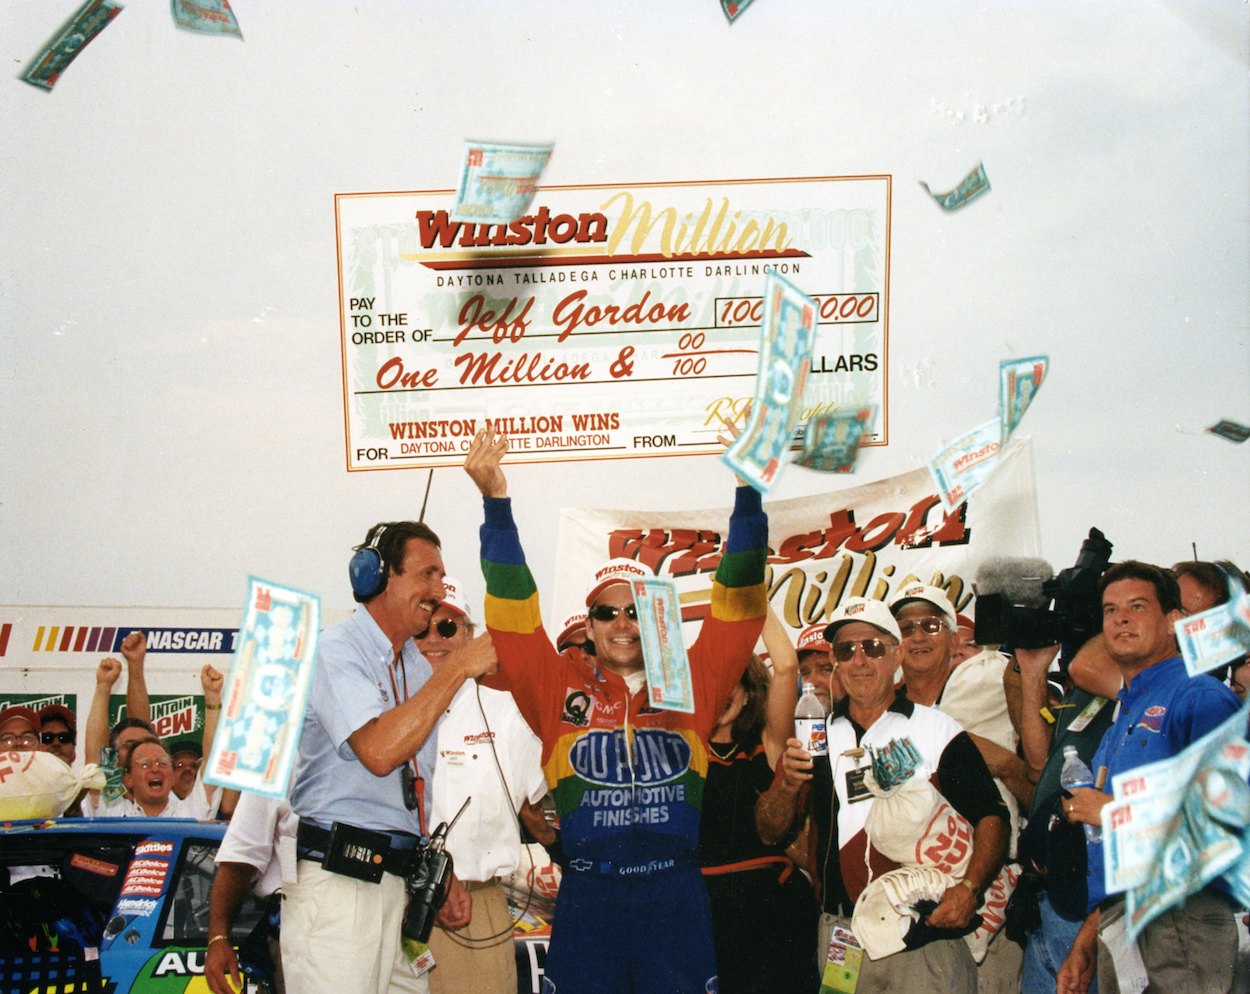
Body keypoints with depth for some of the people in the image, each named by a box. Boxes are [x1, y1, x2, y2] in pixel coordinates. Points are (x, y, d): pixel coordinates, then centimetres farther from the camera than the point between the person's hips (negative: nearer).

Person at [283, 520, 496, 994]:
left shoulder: (418, 667, 19)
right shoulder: (337, 650, -7)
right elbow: (379, 752, -22)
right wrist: (457, 668, -17)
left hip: (404, 881, 8)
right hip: (338, 879, -8)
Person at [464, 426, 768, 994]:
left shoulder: (692, 684, 8)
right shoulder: (561, 686, 6)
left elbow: (737, 604, 3)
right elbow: (513, 612, -1)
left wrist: (748, 495, -7)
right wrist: (495, 503, -10)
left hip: (677, 894, 1)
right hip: (587, 897, 0)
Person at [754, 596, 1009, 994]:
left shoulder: (940, 731, 0)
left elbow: (990, 817, -2)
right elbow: (770, 832, 7)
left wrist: (969, 887, -17)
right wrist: (788, 785, -13)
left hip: (927, 932, -2)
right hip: (842, 934, 3)